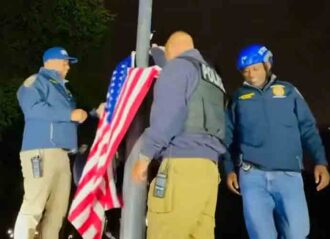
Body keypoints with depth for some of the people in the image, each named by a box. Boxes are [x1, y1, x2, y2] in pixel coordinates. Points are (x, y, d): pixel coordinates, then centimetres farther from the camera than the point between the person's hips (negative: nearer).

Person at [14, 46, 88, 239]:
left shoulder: (61, 88, 27)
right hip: (41, 152, -9)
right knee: (33, 207, -12)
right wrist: (70, 114, -14)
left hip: (62, 154, 9)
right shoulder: (36, 81, 2)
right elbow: (33, 108, -17)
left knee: (57, 210, 7)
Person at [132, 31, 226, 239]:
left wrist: (145, 157, -6)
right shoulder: (213, 77, 27)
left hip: (183, 164, -8)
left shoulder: (178, 66, 2)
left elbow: (166, 116, -9)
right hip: (209, 165, 8)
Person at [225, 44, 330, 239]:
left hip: (289, 175, 0)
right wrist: (229, 169, 9)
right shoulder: (239, 97, 14)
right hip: (252, 176, 0)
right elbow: (229, 137, 16)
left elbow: (308, 128, 10)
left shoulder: (288, 91, 13)